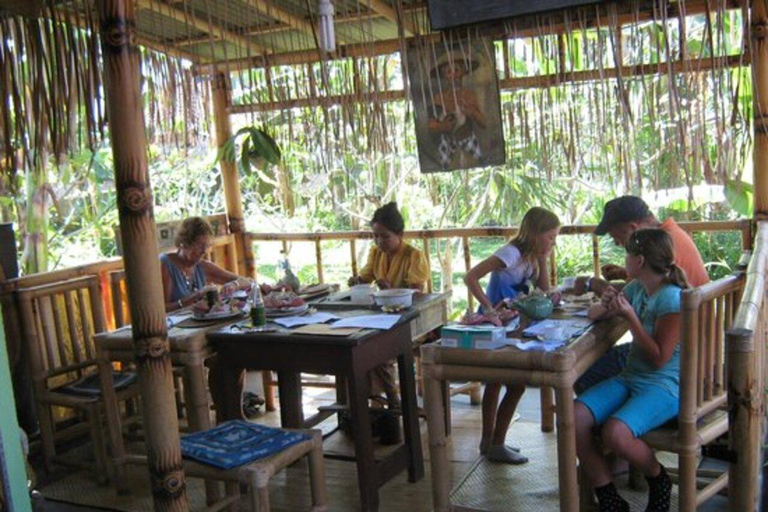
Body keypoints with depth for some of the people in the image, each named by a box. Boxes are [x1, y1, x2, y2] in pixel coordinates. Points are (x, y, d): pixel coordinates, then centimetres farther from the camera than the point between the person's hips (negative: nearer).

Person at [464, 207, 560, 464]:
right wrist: (489, 310, -33)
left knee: (496, 381, 17)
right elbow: (470, 277, -30)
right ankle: (496, 445, 6)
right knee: (516, 385, -6)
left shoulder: (531, 255, 4)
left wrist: (542, 258, -6)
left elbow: (544, 290, 6)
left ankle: (489, 441, 31)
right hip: (495, 326, -10)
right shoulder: (512, 253, -23)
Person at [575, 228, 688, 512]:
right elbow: (593, 315, 16)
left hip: (665, 387, -8)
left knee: (615, 432, -33)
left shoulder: (671, 298, -15)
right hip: (630, 378, 8)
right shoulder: (635, 288, 9)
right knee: (574, 417, -16)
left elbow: (659, 358, -17)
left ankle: (659, 481, 1)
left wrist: (630, 317, -20)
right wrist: (606, 305, -6)